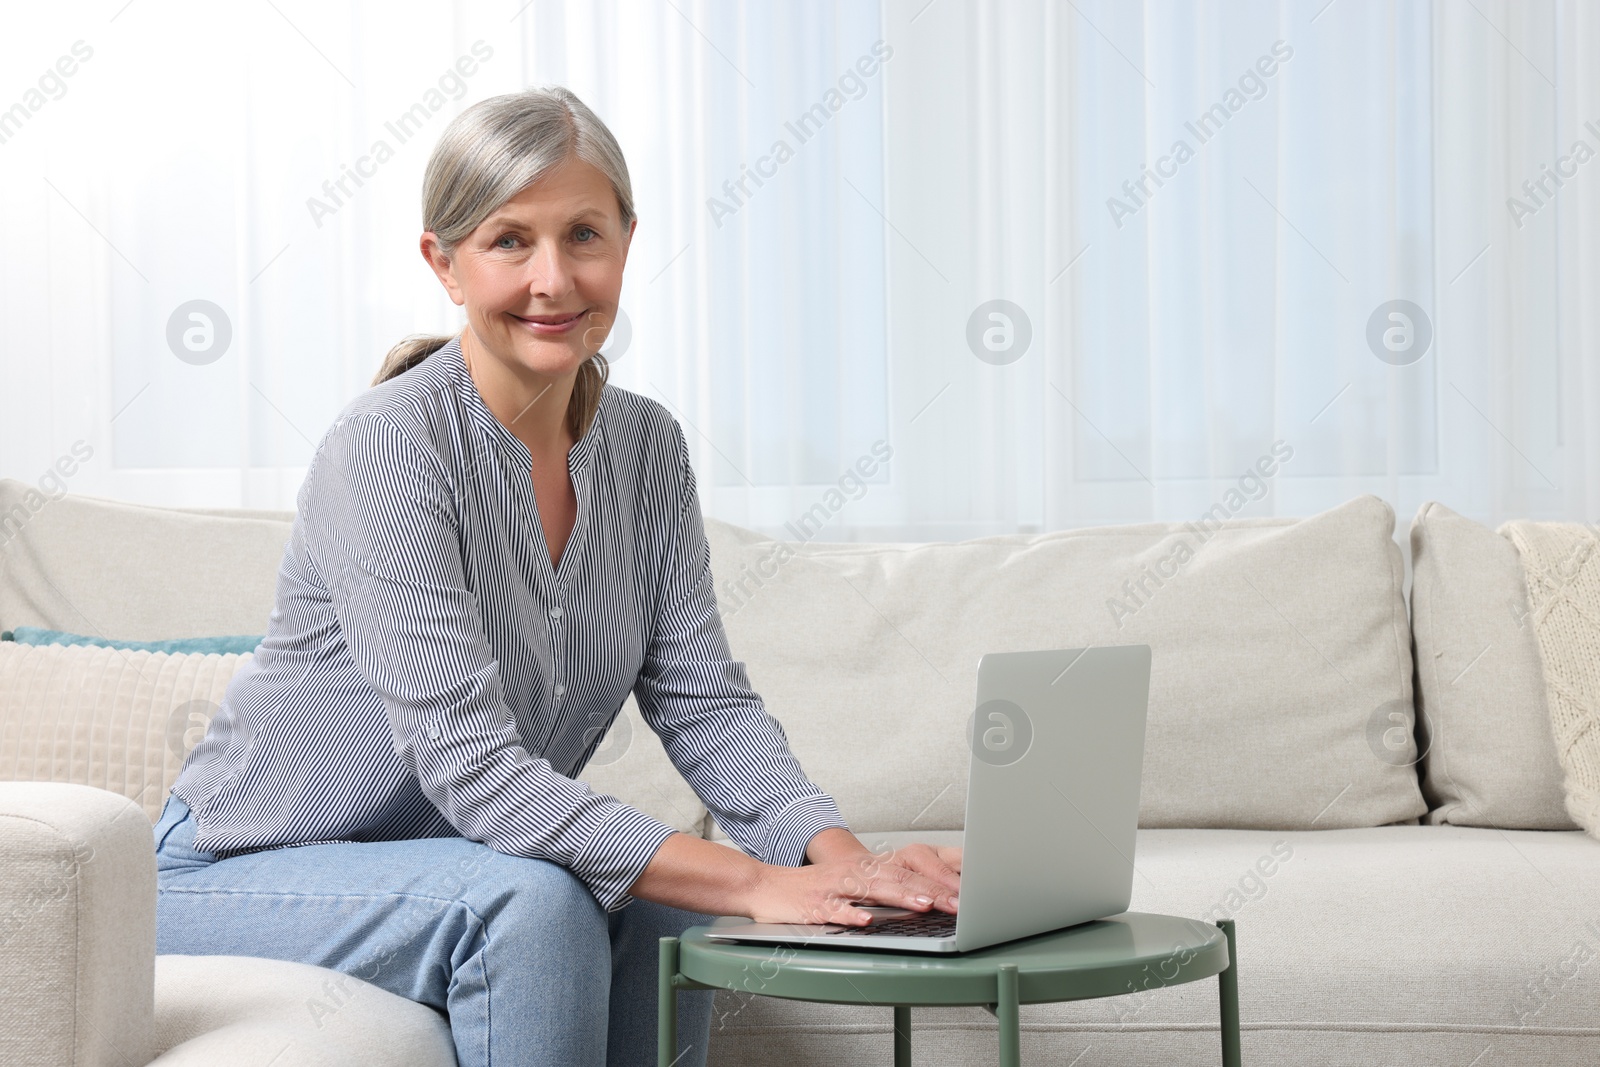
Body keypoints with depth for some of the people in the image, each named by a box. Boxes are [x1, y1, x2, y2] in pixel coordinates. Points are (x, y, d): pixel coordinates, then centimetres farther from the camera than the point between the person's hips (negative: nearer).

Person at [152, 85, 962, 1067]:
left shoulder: (646, 446, -1)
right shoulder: (387, 444, -23)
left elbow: (704, 700, -4)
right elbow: (470, 765, -30)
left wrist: (837, 853, -25)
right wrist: (751, 882, -36)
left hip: (448, 861, 6)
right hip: (244, 875, -6)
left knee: (661, 909, -22)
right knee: (535, 902, -31)